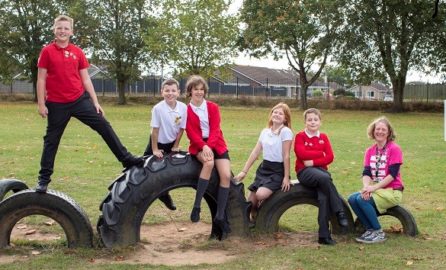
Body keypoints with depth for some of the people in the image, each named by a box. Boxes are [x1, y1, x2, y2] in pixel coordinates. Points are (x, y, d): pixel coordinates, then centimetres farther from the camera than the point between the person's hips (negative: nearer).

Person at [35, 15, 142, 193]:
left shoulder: (77, 52, 5)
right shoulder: (47, 51, -4)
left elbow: (86, 79, 8)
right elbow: (41, 79, -3)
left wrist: (95, 102, 5)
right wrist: (41, 104, -7)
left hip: (80, 99, 3)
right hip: (56, 104, -2)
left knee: (104, 125, -2)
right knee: (51, 140, 6)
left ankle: (126, 159, 5)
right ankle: (44, 178, 17)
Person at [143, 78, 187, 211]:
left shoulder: (183, 107, -18)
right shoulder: (158, 108, -27)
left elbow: (181, 129, -6)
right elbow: (155, 130, -21)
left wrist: (175, 146, -1)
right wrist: (155, 149, -16)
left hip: (171, 144, 3)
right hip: (158, 143, -3)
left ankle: (164, 195, 32)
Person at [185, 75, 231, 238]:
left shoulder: (213, 107, 7)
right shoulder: (186, 110, 2)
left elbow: (215, 129, -4)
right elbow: (191, 133, -7)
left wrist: (210, 146, -22)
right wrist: (203, 146, -24)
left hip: (216, 144, 3)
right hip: (198, 146, -3)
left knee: (226, 175, -18)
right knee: (209, 162, -37)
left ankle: (220, 216, -11)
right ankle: (197, 205, -32)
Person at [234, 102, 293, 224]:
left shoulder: (285, 131, -10)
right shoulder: (265, 131, 9)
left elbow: (286, 156, -11)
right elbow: (255, 152, 9)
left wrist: (286, 177, -13)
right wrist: (244, 171, 6)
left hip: (278, 170, -6)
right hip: (263, 168, 6)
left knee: (261, 194, -27)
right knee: (250, 200, -3)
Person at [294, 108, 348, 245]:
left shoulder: (323, 137, 15)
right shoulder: (300, 136, 5)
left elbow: (330, 157, 3)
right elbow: (302, 153, -12)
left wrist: (313, 162, -10)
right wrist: (321, 153, -4)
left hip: (321, 169, 3)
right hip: (305, 171, -3)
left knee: (324, 196, -26)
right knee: (325, 178, -37)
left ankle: (324, 235, -25)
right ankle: (340, 212, -26)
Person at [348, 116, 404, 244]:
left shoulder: (394, 149, -9)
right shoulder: (370, 151, 9)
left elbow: (392, 174, -16)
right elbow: (366, 173, 0)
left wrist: (373, 187, -22)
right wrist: (366, 187, -21)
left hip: (392, 191, -6)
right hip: (375, 189, 6)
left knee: (362, 199, -26)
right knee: (352, 199, -17)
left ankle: (379, 233, -11)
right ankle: (370, 229, -2)